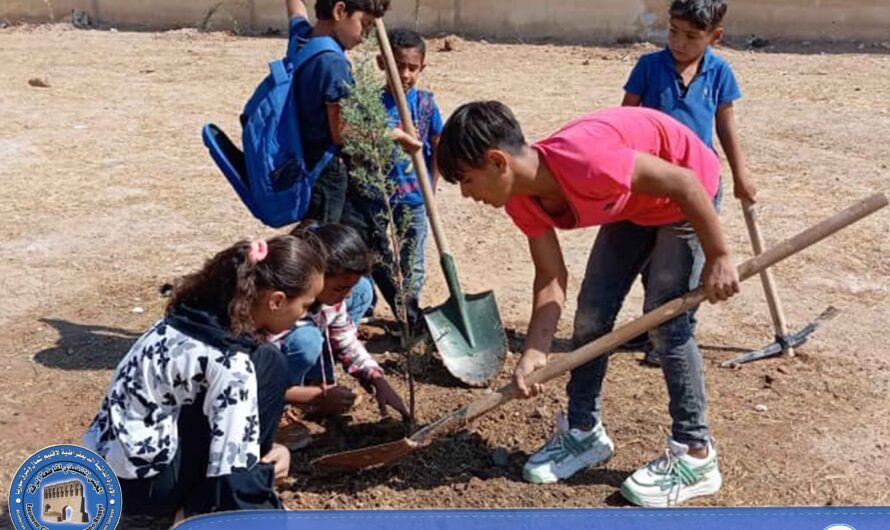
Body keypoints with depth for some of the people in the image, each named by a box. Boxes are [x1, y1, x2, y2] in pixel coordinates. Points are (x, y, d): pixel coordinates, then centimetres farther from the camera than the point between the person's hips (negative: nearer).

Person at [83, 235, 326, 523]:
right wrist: (270, 465, -4)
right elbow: (233, 474, -22)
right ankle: (205, 510, -1)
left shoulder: (204, 313, 1)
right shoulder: (229, 362, -23)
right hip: (137, 481, -8)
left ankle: (196, 499, 11)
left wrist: (270, 404, 12)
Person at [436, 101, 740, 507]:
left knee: (665, 319, -12)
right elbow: (551, 277, -8)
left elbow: (685, 183, -29)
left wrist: (719, 259, -22)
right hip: (632, 203, 7)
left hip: (682, 194, -7)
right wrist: (534, 354, -17)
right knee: (590, 314, 3)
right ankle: (584, 432, 19)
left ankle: (695, 456, 1)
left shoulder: (584, 161, -39)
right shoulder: (522, 200, -14)